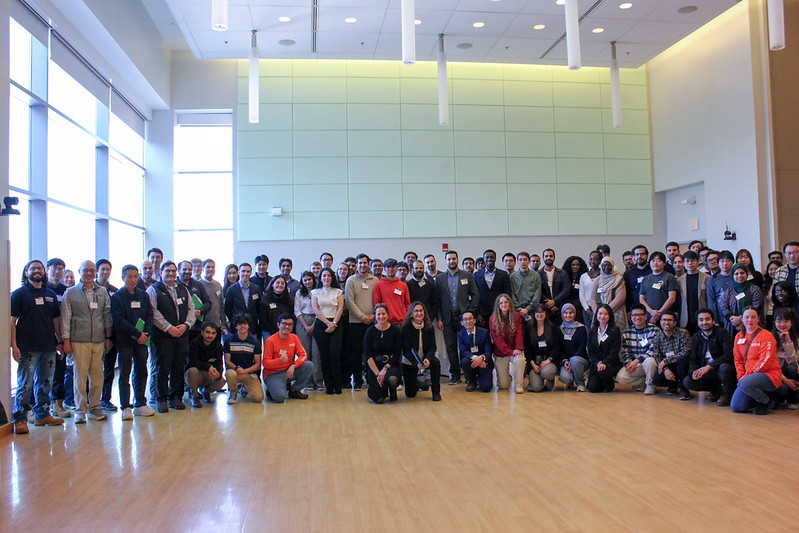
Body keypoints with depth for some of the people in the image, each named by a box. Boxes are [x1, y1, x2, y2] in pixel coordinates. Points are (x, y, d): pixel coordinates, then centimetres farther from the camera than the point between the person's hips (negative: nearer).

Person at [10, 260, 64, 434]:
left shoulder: (51, 294, 14)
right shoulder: (19, 294, 1)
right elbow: (12, 321, -4)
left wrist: (60, 341, 12)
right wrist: (14, 346, -12)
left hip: (49, 347, 5)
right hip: (28, 348, -5)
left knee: (45, 382, 11)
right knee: (25, 384, -5)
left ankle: (43, 414, 23)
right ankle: (19, 419, 3)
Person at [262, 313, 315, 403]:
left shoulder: (294, 338, 2)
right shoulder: (270, 341, -13)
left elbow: (303, 355, -4)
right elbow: (265, 363, -15)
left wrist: (293, 365, -23)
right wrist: (280, 360, -34)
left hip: (289, 371, 5)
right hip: (273, 374, -5)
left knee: (309, 365, -18)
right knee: (280, 397, -31)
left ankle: (294, 390, -1)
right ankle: (272, 390, 7)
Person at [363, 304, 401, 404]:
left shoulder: (395, 331, 0)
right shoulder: (370, 331, 0)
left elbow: (397, 354, -2)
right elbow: (367, 355, -4)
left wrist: (385, 369, -15)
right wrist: (377, 373, -14)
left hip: (391, 364, 0)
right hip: (374, 365, 0)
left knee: (393, 380, -36)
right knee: (378, 399, -18)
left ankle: (392, 391, 2)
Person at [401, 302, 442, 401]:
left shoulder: (429, 327, -6)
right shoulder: (406, 328, -15)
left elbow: (433, 346, -7)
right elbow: (406, 351, -17)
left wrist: (427, 358, -28)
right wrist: (417, 364, -31)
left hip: (425, 359, 2)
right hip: (409, 362, -2)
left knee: (435, 362, -33)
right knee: (410, 394, 0)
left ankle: (436, 393, -15)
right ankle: (416, 383, 38)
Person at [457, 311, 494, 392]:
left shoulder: (484, 332, -6)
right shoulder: (460, 334, -1)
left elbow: (489, 351, -12)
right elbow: (463, 351, -13)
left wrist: (481, 358, -35)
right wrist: (475, 358, -33)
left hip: (484, 362, -1)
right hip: (472, 362, 2)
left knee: (486, 387, -22)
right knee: (464, 361, -34)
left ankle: (480, 378, 17)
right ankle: (472, 382, -4)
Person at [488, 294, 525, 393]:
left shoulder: (516, 316, 1)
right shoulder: (493, 319, -6)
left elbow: (518, 334, -5)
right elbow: (497, 339, -12)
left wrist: (519, 349, -23)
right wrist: (510, 351, -22)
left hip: (514, 350, 1)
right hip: (500, 353, -1)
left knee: (520, 359, -36)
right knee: (503, 386, -4)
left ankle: (518, 385, -14)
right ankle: (505, 373, 33)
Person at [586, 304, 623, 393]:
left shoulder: (615, 331, 0)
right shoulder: (592, 331, 10)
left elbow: (614, 351, -8)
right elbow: (590, 351, 6)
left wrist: (605, 363, -22)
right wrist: (597, 362, -13)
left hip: (611, 363, -3)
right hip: (596, 364, 3)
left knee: (603, 372, -35)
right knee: (592, 388, -18)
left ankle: (609, 387, -1)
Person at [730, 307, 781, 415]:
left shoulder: (766, 335, -8)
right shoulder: (739, 336, 12)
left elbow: (765, 361, -15)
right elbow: (738, 360, 13)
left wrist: (747, 375, -17)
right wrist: (741, 376, -2)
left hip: (769, 374, -6)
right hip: (749, 376, 6)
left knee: (745, 383, -36)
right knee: (736, 407, -7)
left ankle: (766, 401, -6)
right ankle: (760, 395, 20)